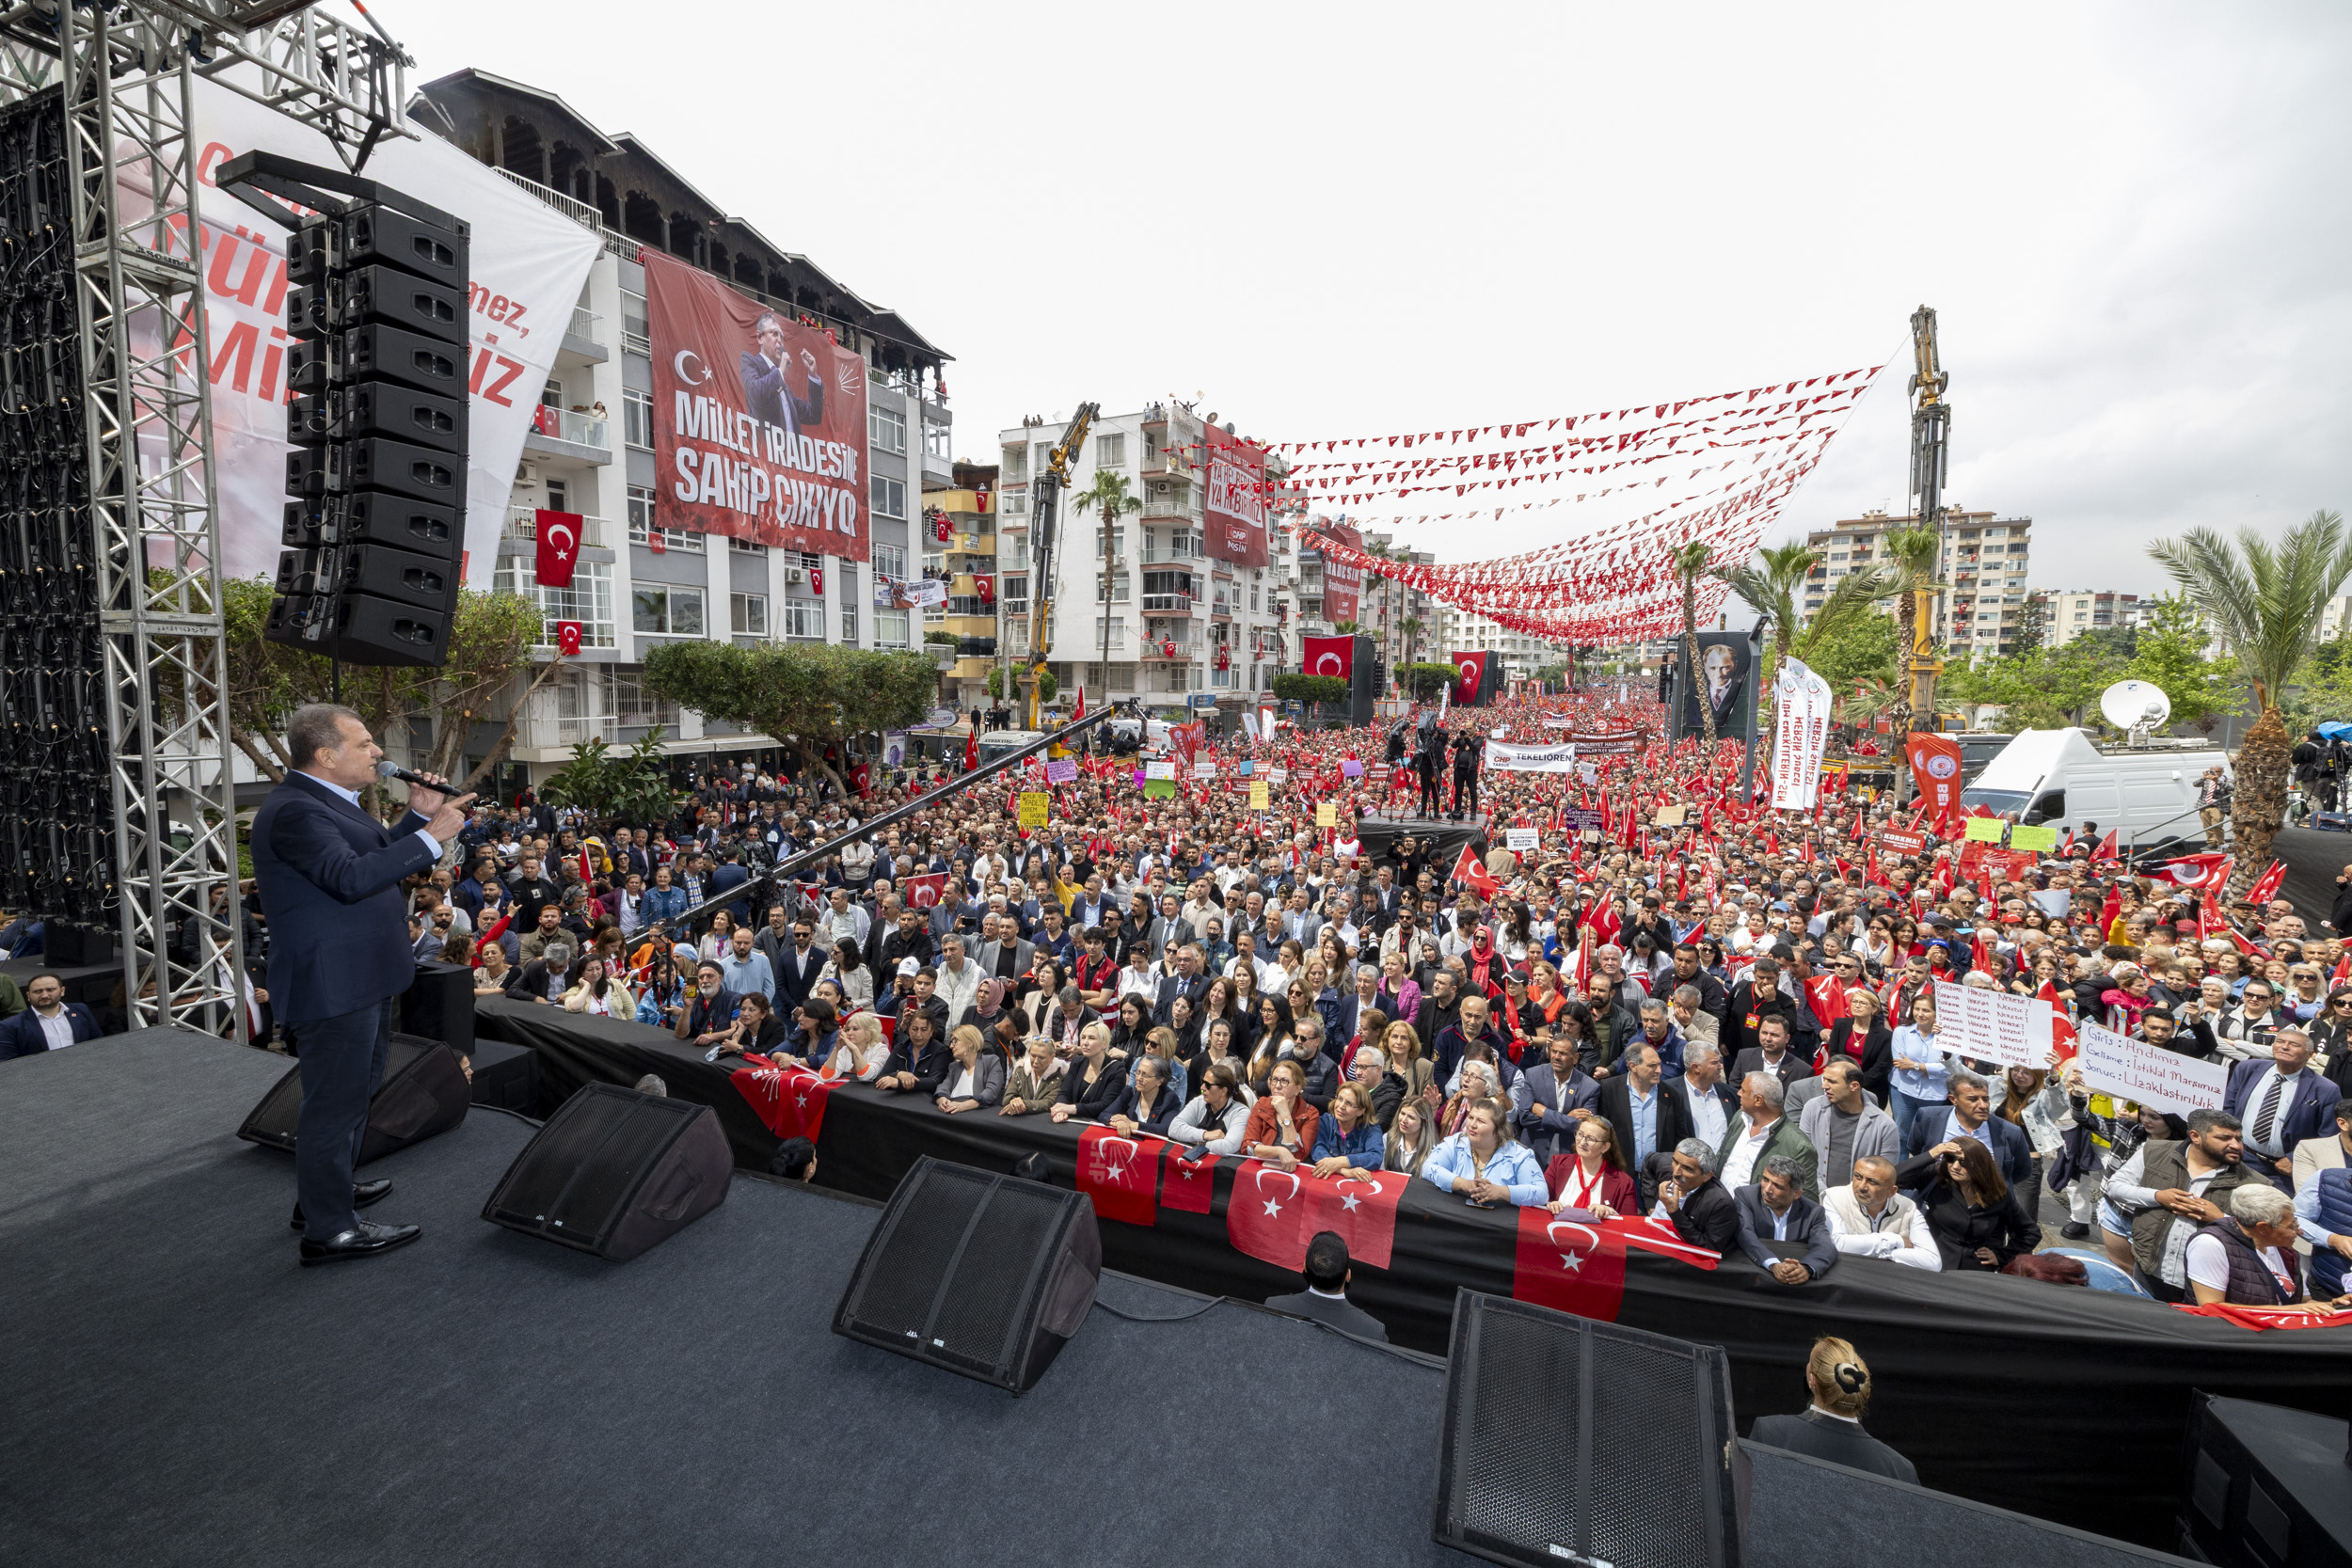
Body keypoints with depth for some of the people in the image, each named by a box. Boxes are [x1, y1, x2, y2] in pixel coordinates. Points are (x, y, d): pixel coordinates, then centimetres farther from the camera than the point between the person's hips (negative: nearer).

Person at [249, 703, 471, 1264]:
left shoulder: (326, 799, 12)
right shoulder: (294, 810, -21)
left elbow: (376, 856, 18)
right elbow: (350, 877, -32)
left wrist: (418, 815, 6)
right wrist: (431, 836, -30)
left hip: (361, 980, 11)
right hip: (334, 985, -11)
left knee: (354, 1090, 26)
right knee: (335, 1102, 0)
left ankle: (326, 1192, 44)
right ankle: (329, 1229, 13)